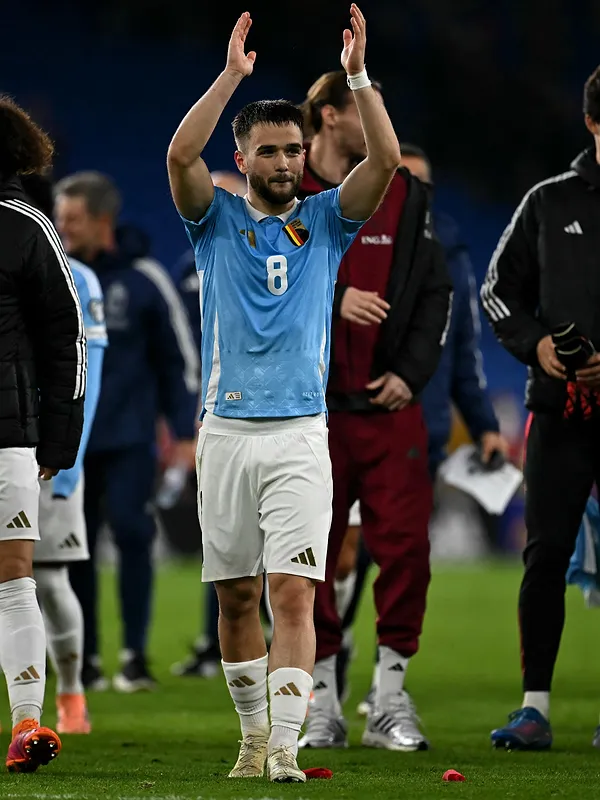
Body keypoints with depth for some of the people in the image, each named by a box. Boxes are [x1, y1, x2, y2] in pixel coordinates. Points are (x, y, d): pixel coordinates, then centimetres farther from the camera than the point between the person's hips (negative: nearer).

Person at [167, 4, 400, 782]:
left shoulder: (324, 220, 9)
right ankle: (253, 734, 22)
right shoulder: (218, 220, 7)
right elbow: (180, 156, -12)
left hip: (299, 434, -1)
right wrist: (231, 75, -18)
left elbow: (385, 161, -6)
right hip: (226, 431, 1)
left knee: (293, 594, -12)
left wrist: (357, 75, -15)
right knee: (235, 598, 7)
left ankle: (285, 747, -17)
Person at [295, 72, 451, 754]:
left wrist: (411, 372, -2)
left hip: (388, 403, 2)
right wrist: (331, 301, -16)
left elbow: (434, 291, 10)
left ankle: (391, 700, 6)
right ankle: (322, 706, 11)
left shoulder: (403, 194, 9)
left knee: (405, 545, -5)